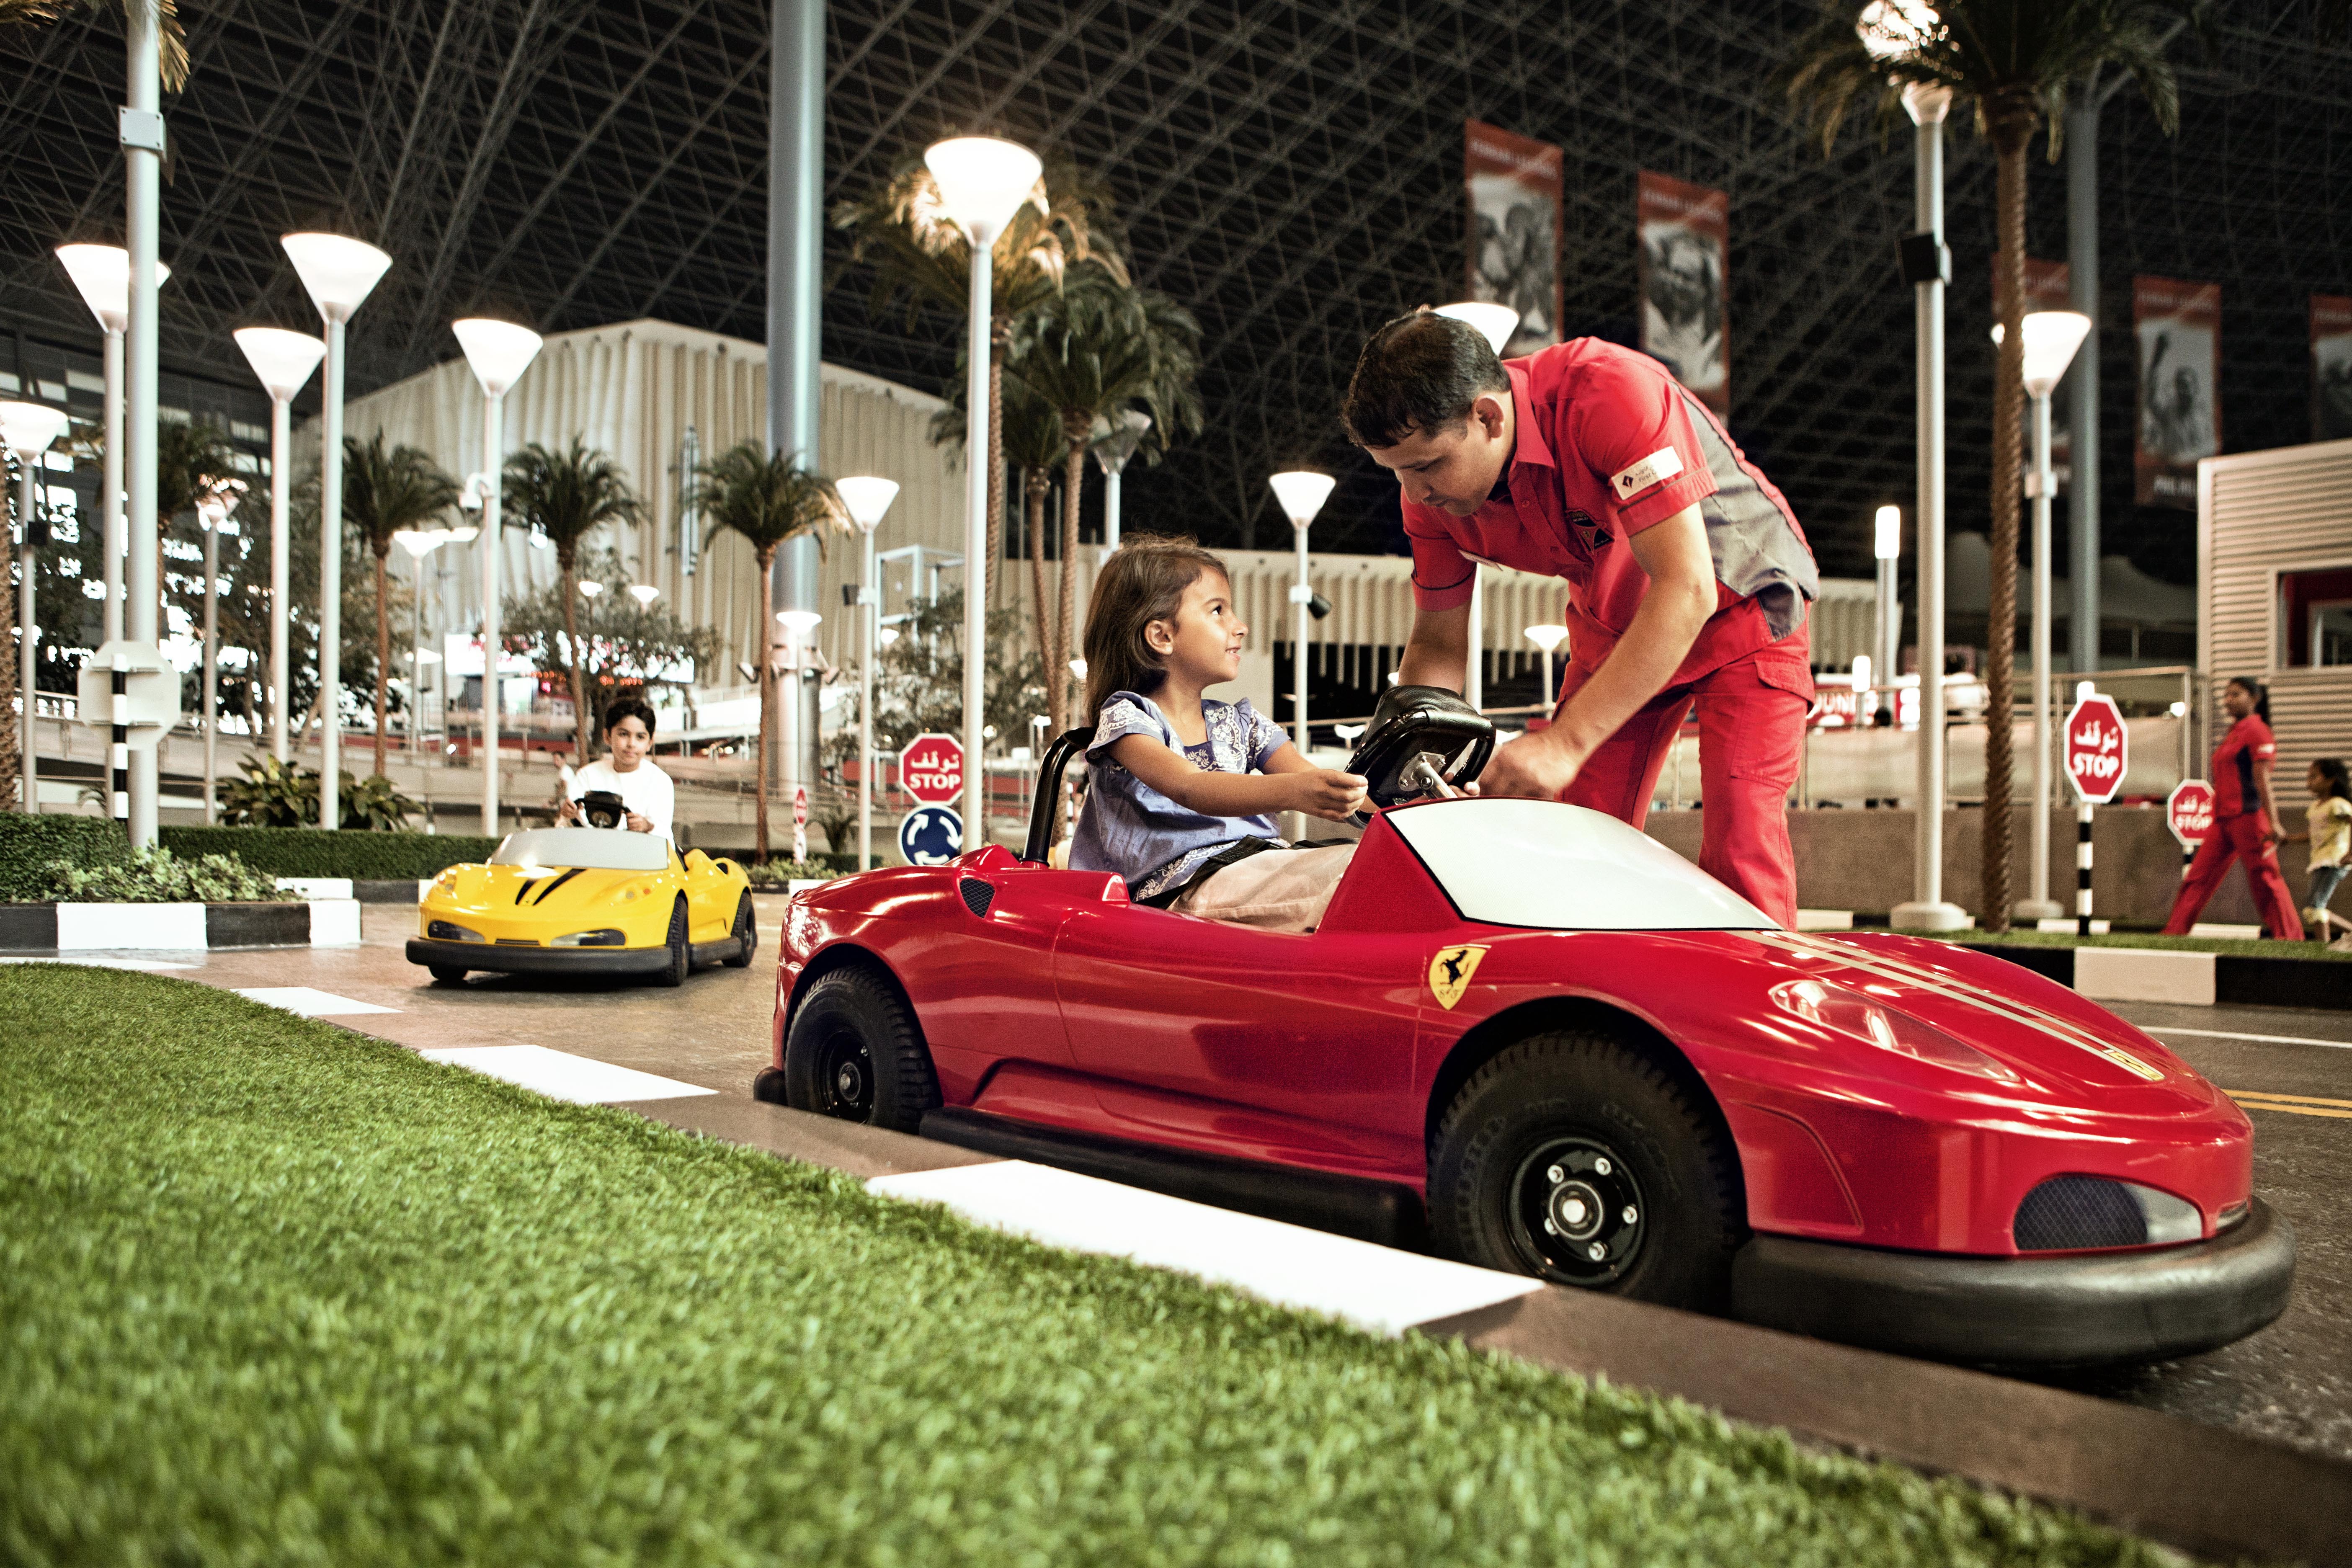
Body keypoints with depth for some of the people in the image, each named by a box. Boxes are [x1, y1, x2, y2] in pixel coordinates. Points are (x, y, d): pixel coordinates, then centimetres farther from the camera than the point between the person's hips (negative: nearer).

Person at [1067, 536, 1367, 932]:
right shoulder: (1125, 717, 1)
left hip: (1265, 864, 7)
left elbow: (1313, 781, 11)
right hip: (1184, 887, -7)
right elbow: (1190, 789, -19)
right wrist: (1291, 791, -37)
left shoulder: (1240, 723, 23)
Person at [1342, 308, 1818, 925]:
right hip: (1615, 624, 5)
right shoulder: (1432, 490, -15)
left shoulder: (1612, 391, -34)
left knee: (1738, 849, -19)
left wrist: (1566, 741, -43)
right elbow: (1438, 643, -2)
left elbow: (1687, 590, -38)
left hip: (1738, 602, -5)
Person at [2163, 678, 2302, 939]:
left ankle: (2290, 936, 4)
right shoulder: (2233, 733, 19)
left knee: (2265, 878, -4)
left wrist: (2273, 822, -22)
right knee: (2198, 877, 5)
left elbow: (2262, 779, -17)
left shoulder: (2256, 730, -7)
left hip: (2249, 817, -9)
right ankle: (2174, 931, 4)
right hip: (2224, 819, 9)